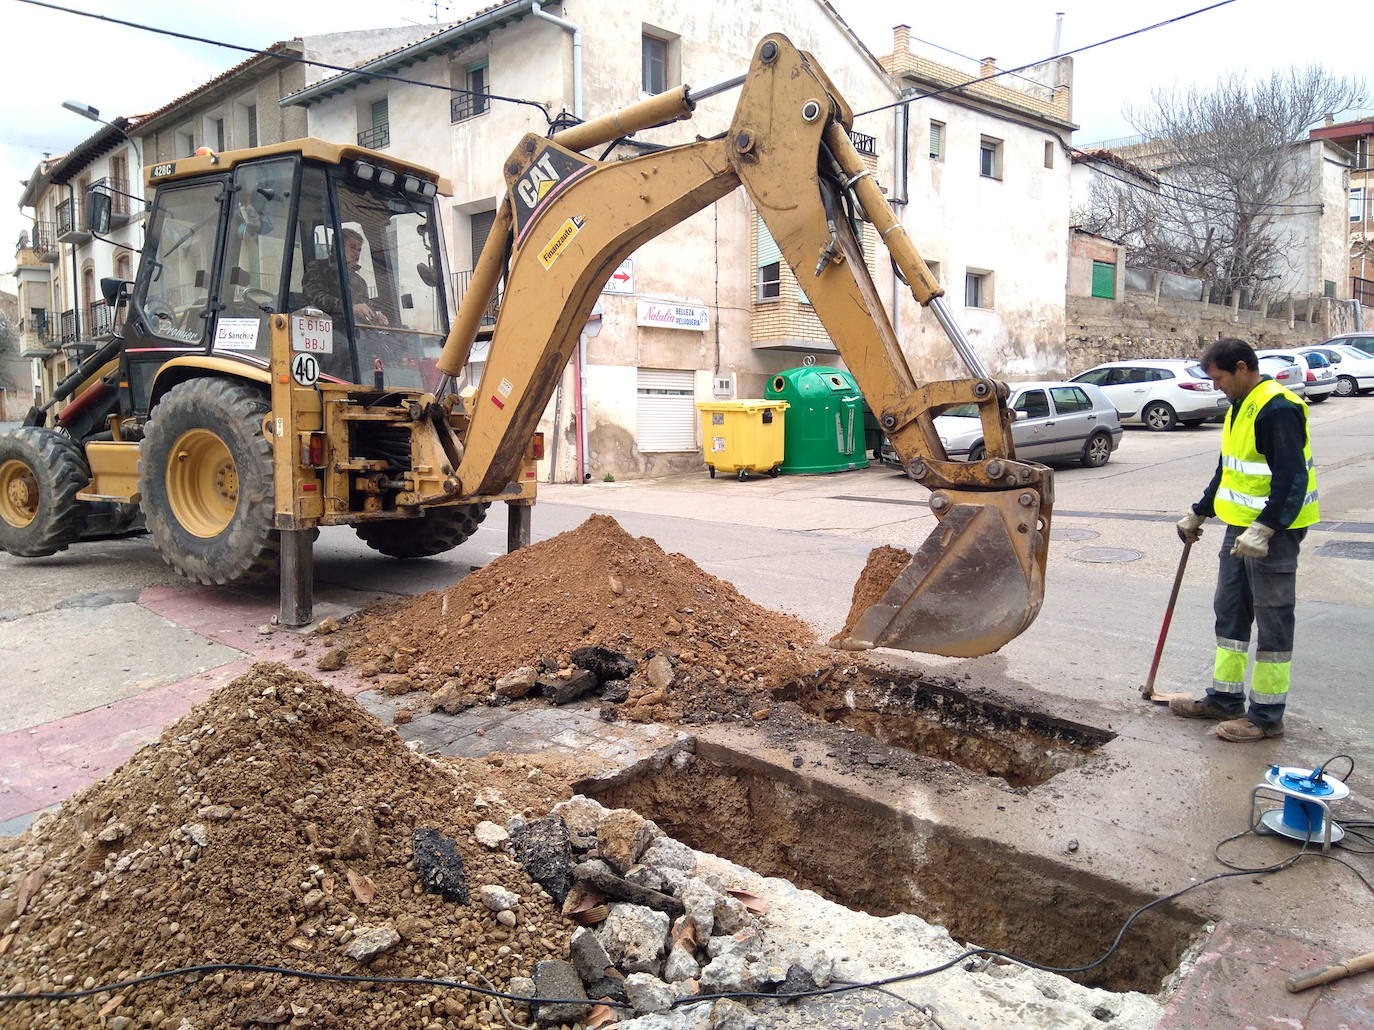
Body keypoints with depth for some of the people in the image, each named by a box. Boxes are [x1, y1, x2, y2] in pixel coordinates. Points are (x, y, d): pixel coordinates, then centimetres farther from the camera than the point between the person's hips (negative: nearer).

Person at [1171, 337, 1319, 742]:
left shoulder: (1278, 408, -18)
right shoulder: (1240, 407, 14)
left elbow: (1292, 478, -24)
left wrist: (1263, 530, -30)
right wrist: (1198, 513, 27)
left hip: (1272, 532, -10)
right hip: (1241, 528, 10)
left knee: (1272, 621, -1)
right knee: (1229, 613, 15)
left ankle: (1266, 715, 8)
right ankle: (1225, 699, 26)